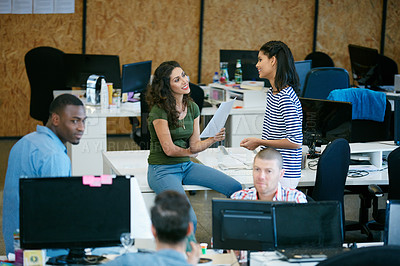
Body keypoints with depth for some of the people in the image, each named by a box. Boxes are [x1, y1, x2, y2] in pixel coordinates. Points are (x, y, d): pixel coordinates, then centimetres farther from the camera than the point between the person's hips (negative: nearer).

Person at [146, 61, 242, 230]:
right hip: (163, 170, -7)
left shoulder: (192, 108, 7)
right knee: (189, 221, -29)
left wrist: (213, 140, -17)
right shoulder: (159, 111, -15)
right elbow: (169, 149, -13)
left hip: (187, 166, 7)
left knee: (237, 189, -11)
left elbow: (195, 145, 2)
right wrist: (189, 152, 5)